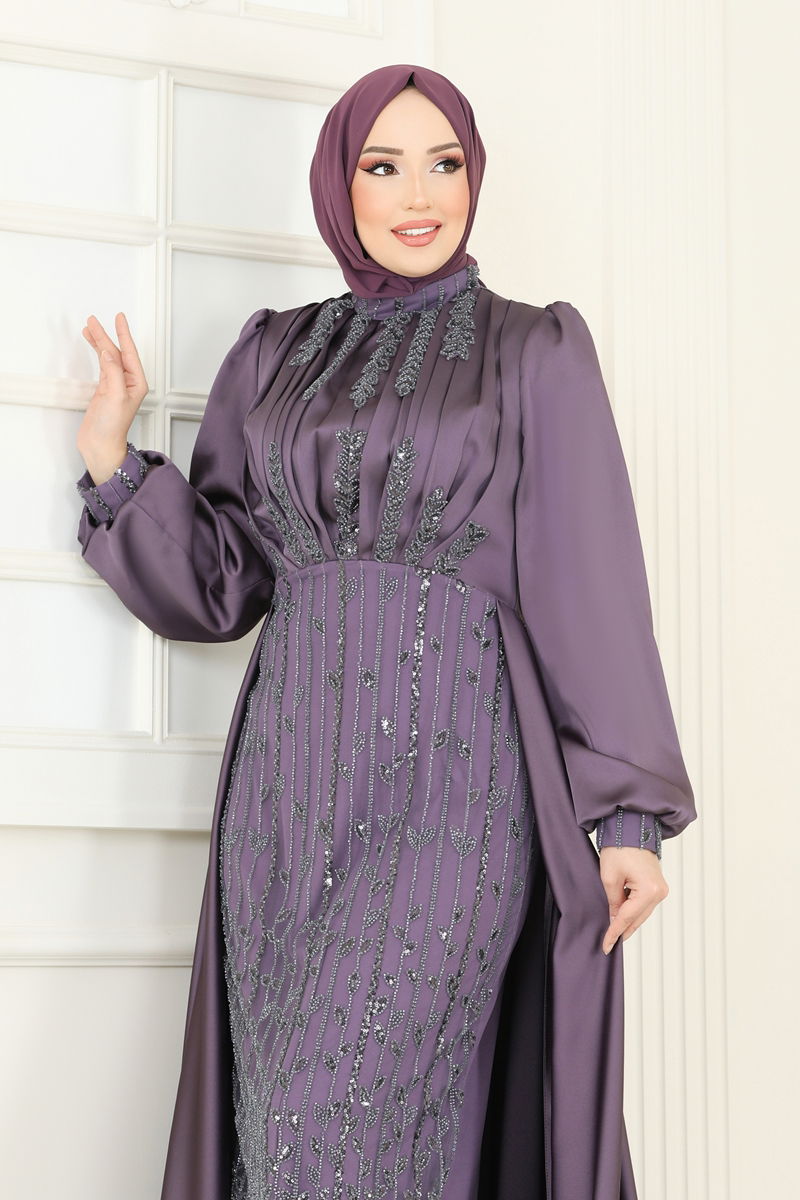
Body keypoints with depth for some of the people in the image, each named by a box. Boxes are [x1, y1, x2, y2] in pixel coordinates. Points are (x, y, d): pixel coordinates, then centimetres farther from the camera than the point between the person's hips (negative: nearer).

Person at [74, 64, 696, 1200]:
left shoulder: (536, 349, 5)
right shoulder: (276, 353, 15)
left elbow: (592, 579, 0)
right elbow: (220, 579, 14)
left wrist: (631, 811, -6)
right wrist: (112, 458, 2)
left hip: (453, 772, -4)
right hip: (292, 777, 4)